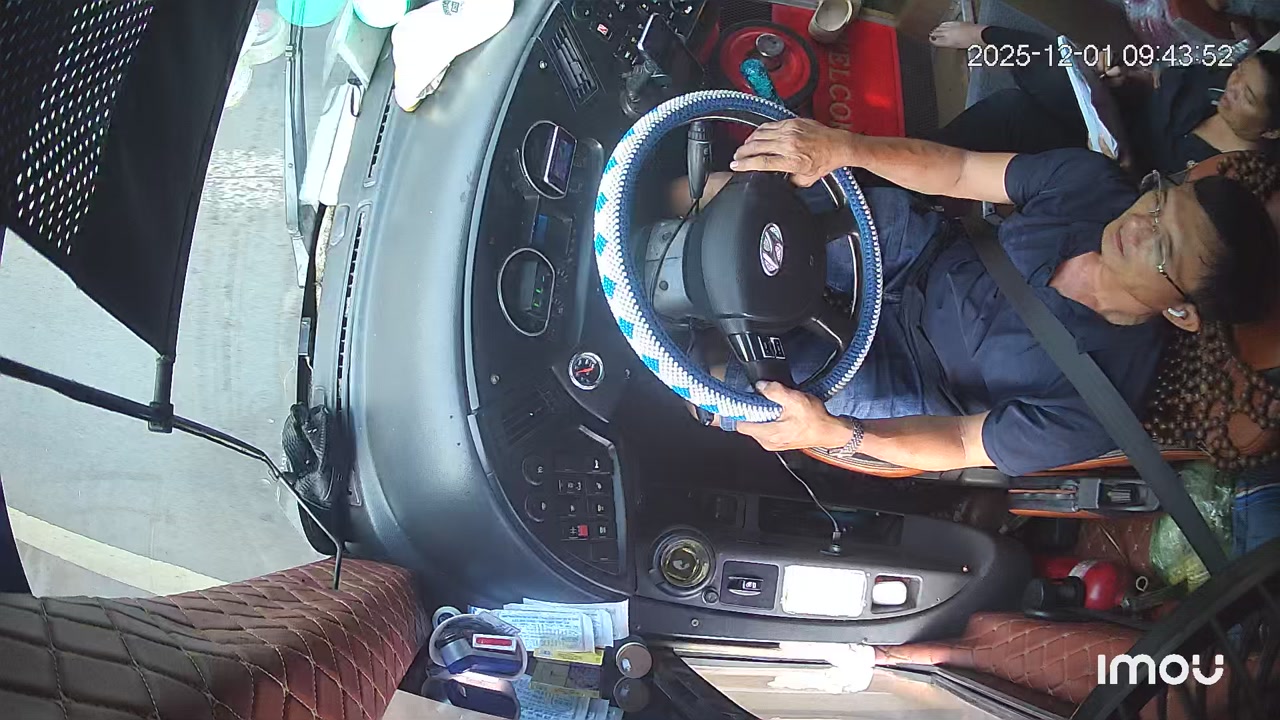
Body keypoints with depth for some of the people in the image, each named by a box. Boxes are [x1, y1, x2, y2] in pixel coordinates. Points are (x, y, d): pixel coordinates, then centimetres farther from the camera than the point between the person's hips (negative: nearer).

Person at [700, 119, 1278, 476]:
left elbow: (962, 445, -24)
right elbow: (958, 171, -16)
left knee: (727, 388, -16)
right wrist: (842, 147, -34)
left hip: (913, 376, -4)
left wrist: (834, 433, -38)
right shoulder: (1091, 180, -20)